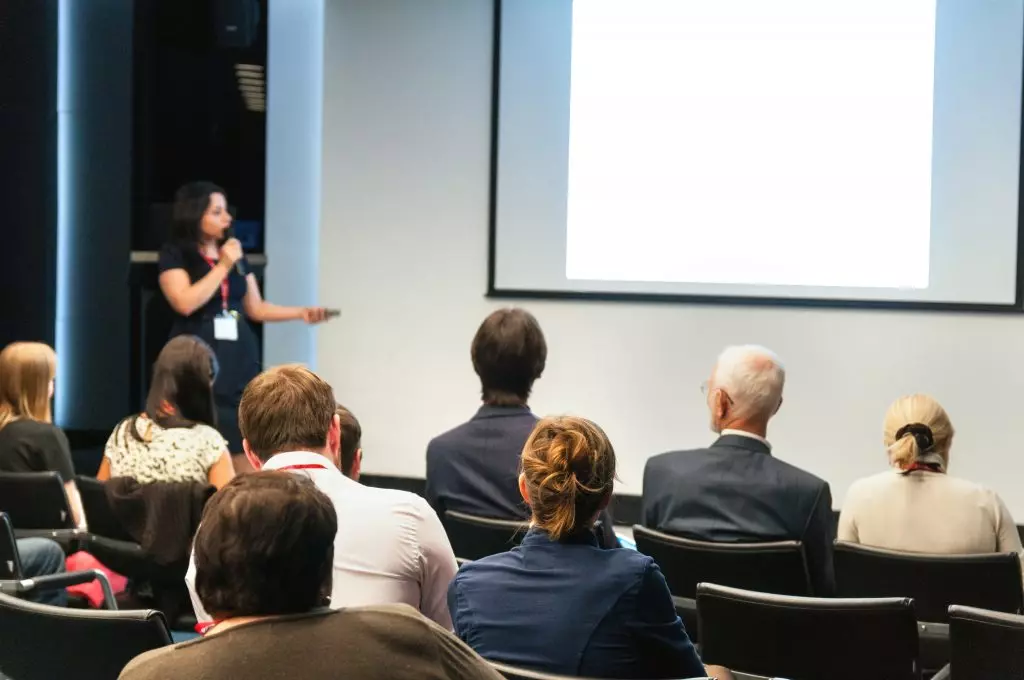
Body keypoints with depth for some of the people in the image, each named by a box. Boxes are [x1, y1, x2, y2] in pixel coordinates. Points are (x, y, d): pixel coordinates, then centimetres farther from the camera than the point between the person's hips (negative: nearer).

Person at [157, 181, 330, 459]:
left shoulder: (236, 254, 14)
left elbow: (255, 308, 18)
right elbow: (185, 303, -16)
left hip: (239, 359, 5)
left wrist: (302, 312, 6)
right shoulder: (174, 254, -2)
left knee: (241, 450, -1)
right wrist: (223, 266, -12)